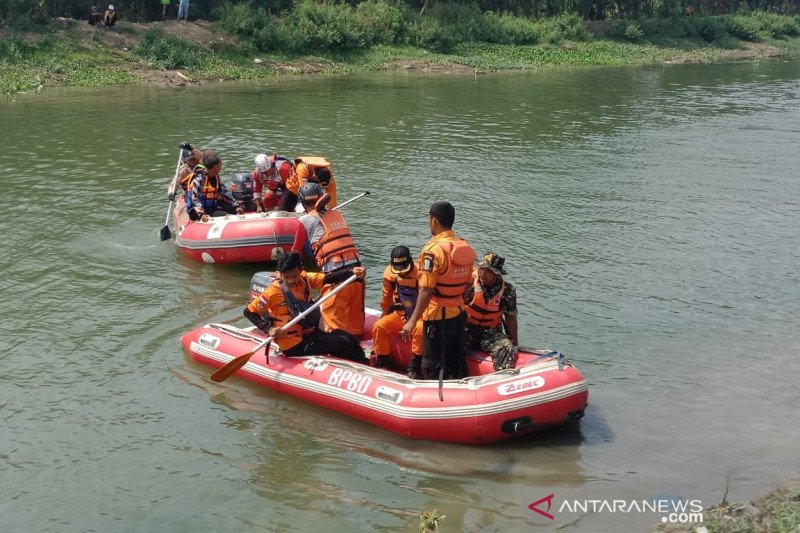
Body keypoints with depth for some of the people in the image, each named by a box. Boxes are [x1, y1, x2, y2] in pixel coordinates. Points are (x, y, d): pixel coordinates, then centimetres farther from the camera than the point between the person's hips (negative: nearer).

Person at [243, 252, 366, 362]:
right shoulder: (273, 292, -16)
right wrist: (269, 329, -23)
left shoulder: (305, 279, -1)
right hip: (294, 346, -7)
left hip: (310, 334, 7)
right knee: (345, 344, -14)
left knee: (351, 340, 0)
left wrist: (352, 271, -28)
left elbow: (329, 278, -12)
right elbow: (249, 312, -11)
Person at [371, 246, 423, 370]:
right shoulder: (390, 273, -4)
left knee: (420, 329, -36)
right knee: (379, 326, -18)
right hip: (399, 315, 5)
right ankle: (383, 362, -6)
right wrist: (385, 314, 20)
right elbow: (387, 297, 12)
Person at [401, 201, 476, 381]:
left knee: (433, 367, 5)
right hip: (459, 315, 7)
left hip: (437, 317, -7)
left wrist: (413, 320, -18)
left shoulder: (433, 249, -19)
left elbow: (427, 290, -22)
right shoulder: (465, 247, 3)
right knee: (457, 364, 18)